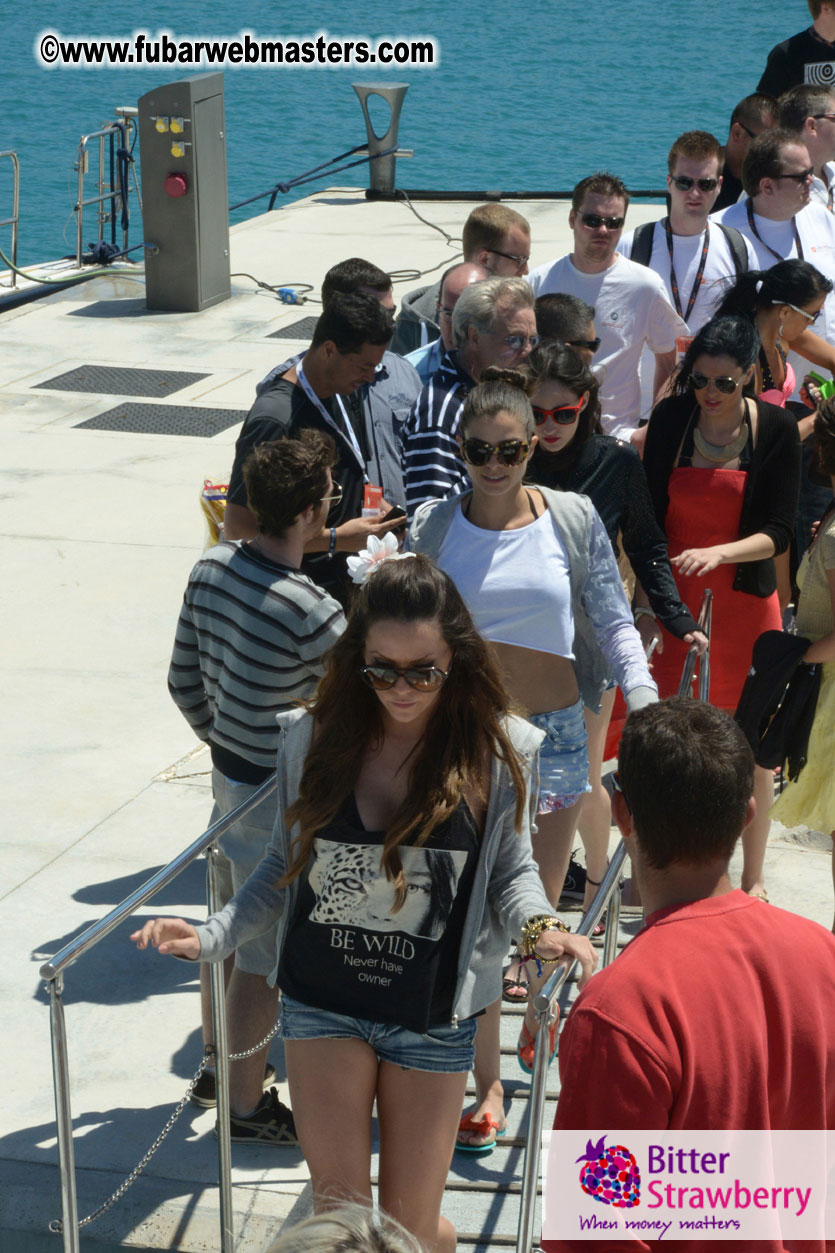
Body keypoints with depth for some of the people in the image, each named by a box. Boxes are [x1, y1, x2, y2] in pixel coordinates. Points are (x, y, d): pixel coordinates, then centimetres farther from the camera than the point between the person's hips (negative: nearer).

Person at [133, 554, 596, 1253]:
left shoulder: (498, 750, -10)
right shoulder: (315, 737, -6)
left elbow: (512, 868, 3)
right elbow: (286, 867, 6)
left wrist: (539, 926, -18)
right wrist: (212, 937, -7)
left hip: (432, 1018, -1)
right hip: (323, 1005, 1)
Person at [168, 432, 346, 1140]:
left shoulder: (213, 568, -4)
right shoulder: (312, 614, -29)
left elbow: (184, 682, 6)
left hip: (229, 770, 8)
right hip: (280, 796, -8)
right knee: (266, 955, 8)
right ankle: (246, 1105, 23)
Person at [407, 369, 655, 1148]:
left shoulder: (573, 520, -4)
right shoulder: (433, 526, -3)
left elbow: (613, 622, 0)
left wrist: (644, 700, -13)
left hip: (553, 729, 1)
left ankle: (537, 1022, 41)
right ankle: (487, 1080, 11)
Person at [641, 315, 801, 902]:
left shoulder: (777, 428, -7)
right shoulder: (671, 418, -3)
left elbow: (779, 532, -10)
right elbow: (649, 517, 1)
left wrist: (719, 553, -27)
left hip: (745, 600, -1)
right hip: (673, 597, 1)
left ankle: (753, 878, 18)